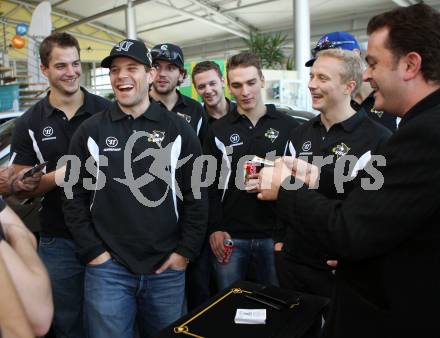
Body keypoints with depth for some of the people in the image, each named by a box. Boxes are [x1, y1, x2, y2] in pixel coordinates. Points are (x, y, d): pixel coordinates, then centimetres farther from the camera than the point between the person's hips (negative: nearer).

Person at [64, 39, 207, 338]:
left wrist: (185, 251, -3)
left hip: (168, 268, 1)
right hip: (108, 267, 0)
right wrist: (92, 252, -4)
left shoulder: (178, 130, 1)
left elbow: (197, 196, 1)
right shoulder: (91, 131, 2)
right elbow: (75, 198, 3)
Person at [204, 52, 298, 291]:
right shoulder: (218, 130, 3)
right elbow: (209, 184, 2)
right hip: (230, 236, 1)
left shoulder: (288, 126, 1)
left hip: (274, 234, 0)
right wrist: (215, 228, -5)